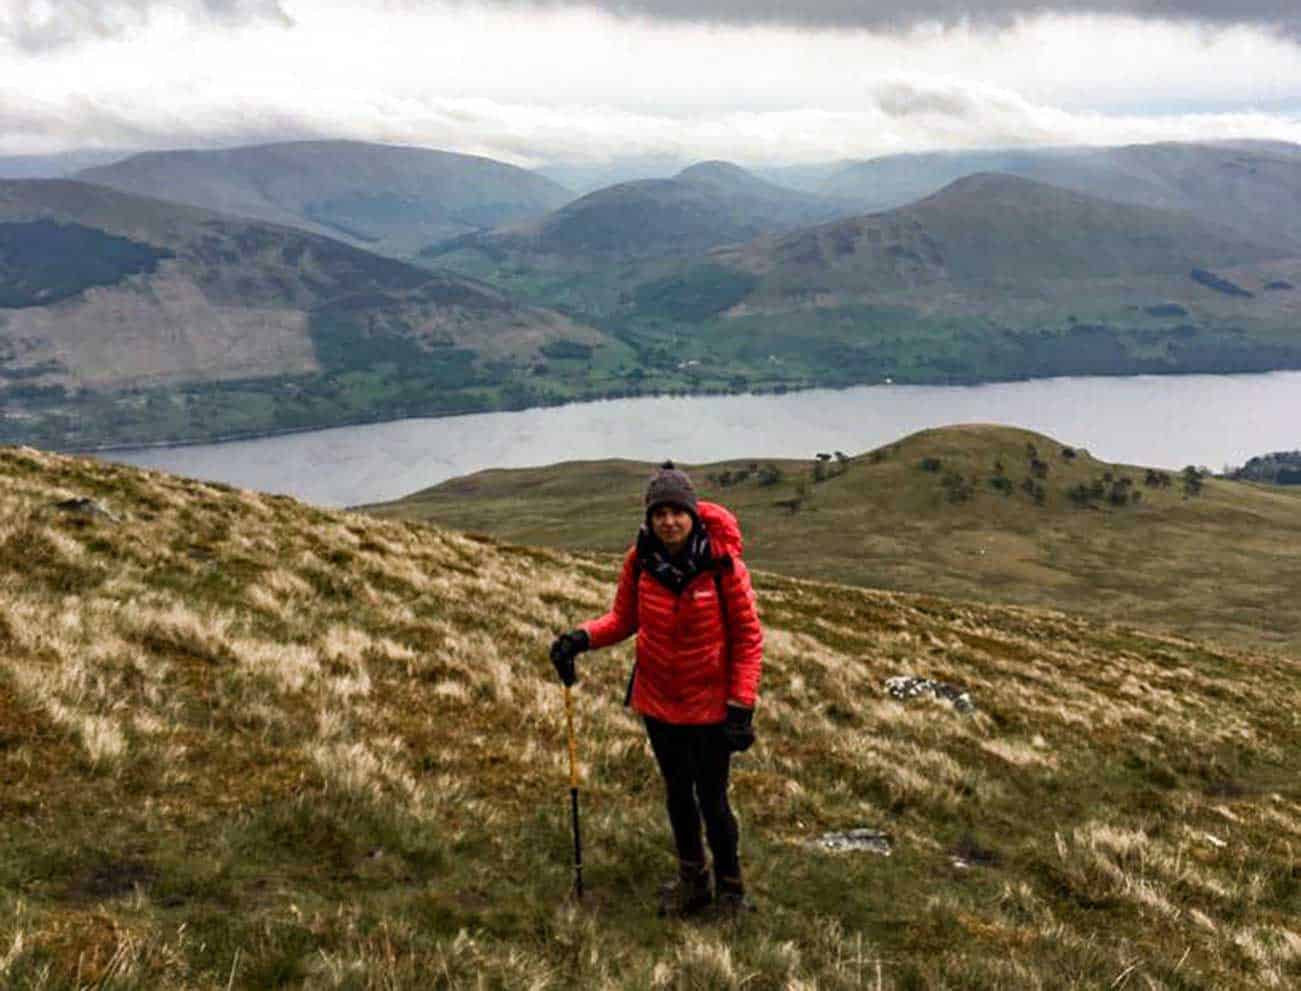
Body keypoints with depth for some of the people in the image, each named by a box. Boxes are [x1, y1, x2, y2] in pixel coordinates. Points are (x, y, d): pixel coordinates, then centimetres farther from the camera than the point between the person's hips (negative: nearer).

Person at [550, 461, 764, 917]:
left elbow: (748, 637, -12)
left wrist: (741, 706, -16)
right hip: (659, 701, 4)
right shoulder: (640, 561, -10)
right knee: (678, 794, 19)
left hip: (711, 704, -3)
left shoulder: (722, 564, -19)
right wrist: (582, 637, -14)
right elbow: (624, 618, 5)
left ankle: (730, 889, 28)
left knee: (712, 800, 4)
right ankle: (691, 880, 41)